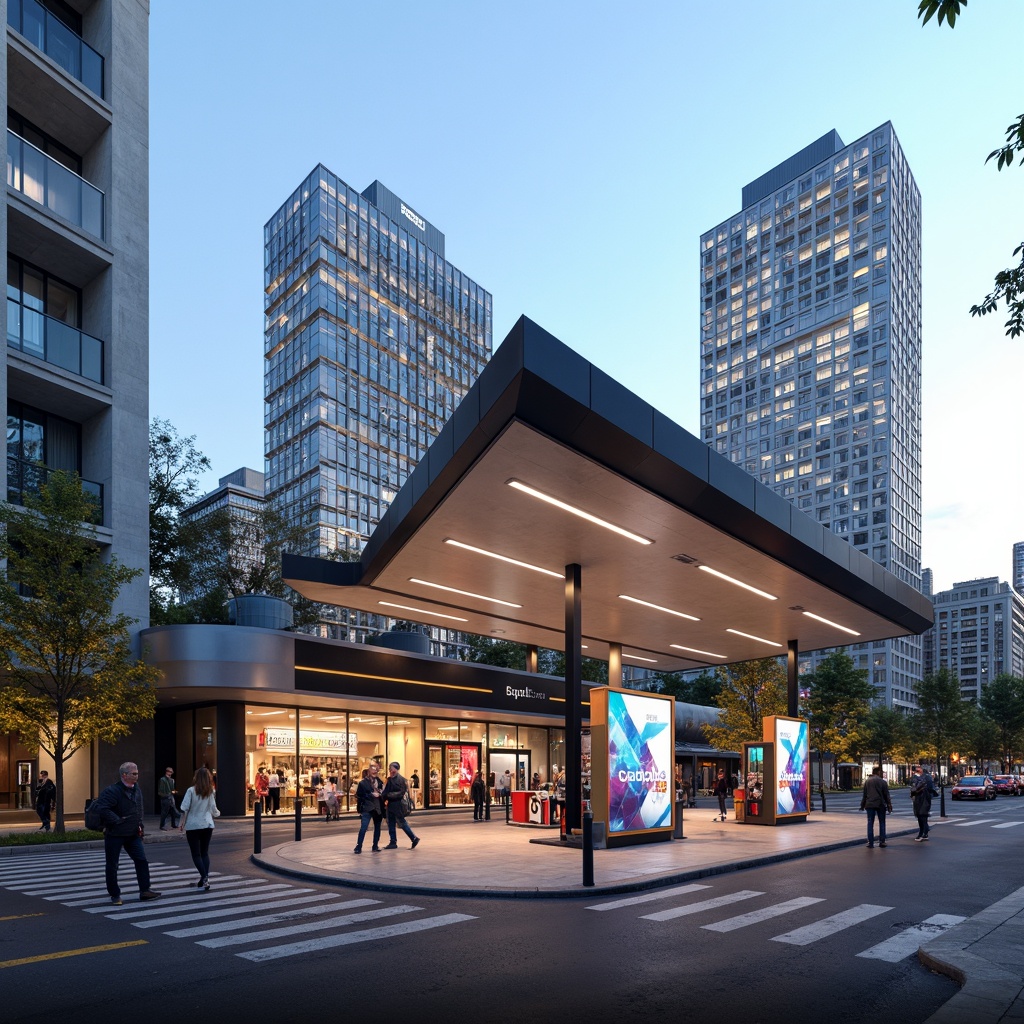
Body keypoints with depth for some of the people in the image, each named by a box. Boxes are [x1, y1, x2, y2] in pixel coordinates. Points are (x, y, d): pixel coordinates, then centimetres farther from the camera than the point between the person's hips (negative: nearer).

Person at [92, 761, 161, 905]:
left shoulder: (137, 790, 8)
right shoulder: (112, 791, -17)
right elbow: (103, 810, -27)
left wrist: (139, 825, 11)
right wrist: (117, 821, -22)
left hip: (133, 834, 6)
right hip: (114, 834, -6)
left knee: (142, 860, 0)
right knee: (112, 865, 4)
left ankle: (144, 891, 7)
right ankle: (115, 895, 17)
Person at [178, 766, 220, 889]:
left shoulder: (191, 790, -8)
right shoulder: (211, 792, 2)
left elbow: (184, 809, -11)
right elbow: (213, 810, 6)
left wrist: (182, 823, -1)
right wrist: (218, 814, 27)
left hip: (193, 826, -3)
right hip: (207, 825, 3)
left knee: (196, 854, 2)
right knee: (205, 852, 13)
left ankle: (204, 877, -12)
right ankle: (205, 878, 8)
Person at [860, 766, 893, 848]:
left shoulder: (867, 781, 5)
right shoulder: (882, 782, -3)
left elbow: (864, 794, 8)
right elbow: (886, 795, -2)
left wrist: (862, 805, 14)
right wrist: (889, 806, 4)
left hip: (870, 804, 2)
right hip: (880, 804, -2)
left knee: (870, 823, 3)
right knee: (882, 823, 11)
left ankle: (870, 843, -1)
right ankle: (882, 841, 10)